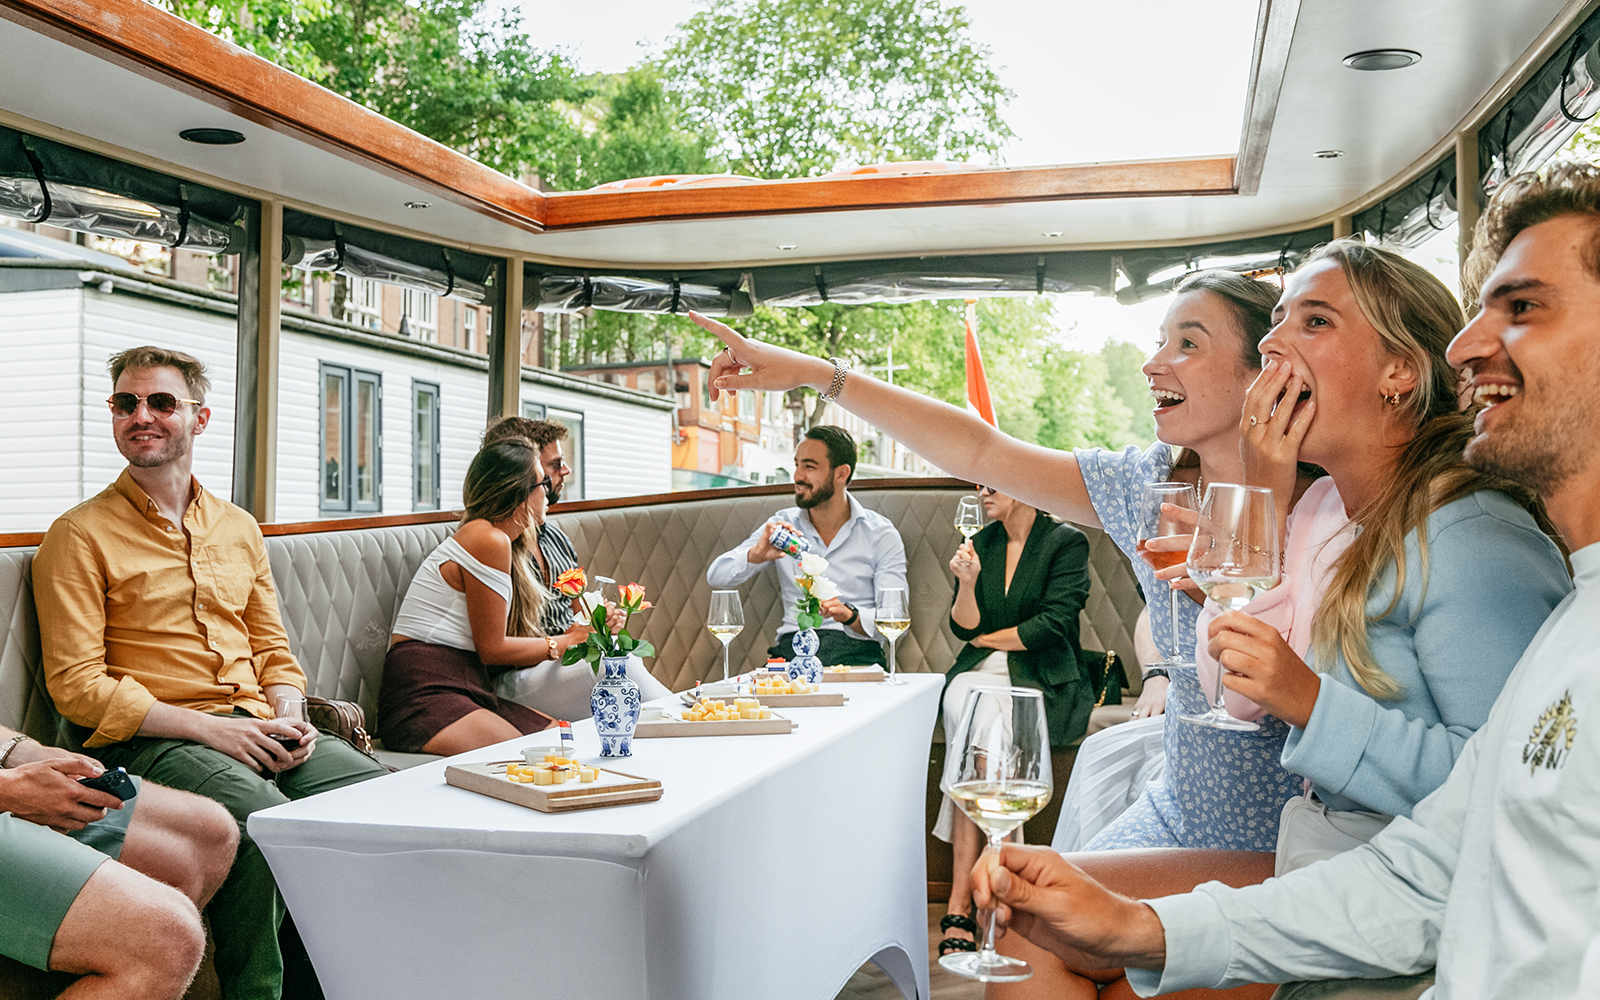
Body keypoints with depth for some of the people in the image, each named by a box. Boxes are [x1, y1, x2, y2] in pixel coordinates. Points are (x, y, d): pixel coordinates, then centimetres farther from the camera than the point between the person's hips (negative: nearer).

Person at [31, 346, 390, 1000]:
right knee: (267, 822, -34)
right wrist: (207, 728, -15)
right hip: (146, 740, -5)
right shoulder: (80, 535, 1)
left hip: (254, 724, 5)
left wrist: (290, 719, -3)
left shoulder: (239, 529, 18)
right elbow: (77, 686, -6)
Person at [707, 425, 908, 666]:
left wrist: (850, 615, -25)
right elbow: (716, 577, 4)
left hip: (855, 650, -2)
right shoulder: (783, 525, 12)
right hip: (793, 646, 2)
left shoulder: (881, 534, 4)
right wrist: (755, 555, -17)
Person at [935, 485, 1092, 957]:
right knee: (967, 709, -32)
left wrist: (987, 638, 1)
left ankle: (960, 904, -25)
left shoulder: (1067, 542, 0)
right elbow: (964, 627, 7)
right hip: (980, 675, 3)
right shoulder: (981, 542, 14)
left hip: (1043, 682, -3)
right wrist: (968, 581, -12)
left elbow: (1052, 624, -10)